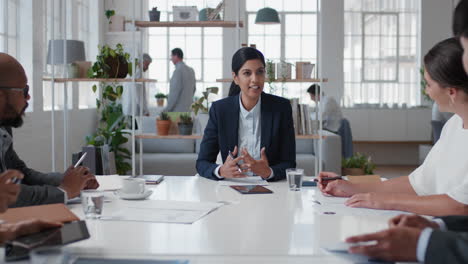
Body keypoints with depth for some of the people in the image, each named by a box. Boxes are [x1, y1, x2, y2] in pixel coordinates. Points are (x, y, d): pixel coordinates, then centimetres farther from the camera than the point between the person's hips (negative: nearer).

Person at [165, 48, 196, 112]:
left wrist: (167, 109, -13)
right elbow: (194, 89, 19)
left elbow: (174, 92, -18)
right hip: (188, 109, 8)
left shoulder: (178, 71, -15)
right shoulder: (191, 70, 11)